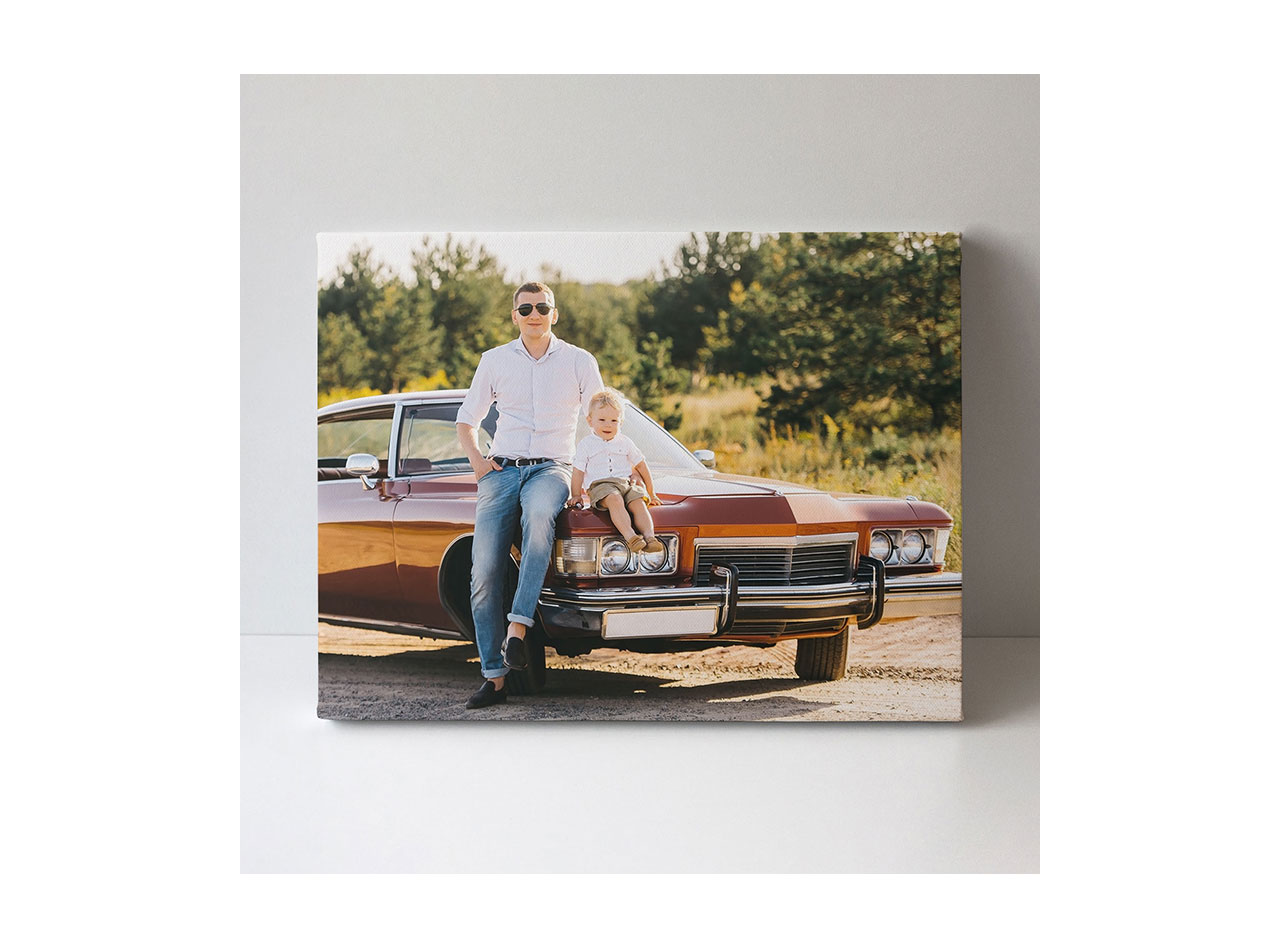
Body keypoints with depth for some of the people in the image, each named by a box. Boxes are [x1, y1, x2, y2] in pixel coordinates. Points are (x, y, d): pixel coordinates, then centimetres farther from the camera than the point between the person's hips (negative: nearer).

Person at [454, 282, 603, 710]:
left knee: (539, 516, -39)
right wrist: (476, 459, 4)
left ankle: (517, 628, -40)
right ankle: (494, 676, -7)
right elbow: (466, 420, 22)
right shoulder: (494, 361, 13)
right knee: (485, 572, -13)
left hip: (551, 468, -2)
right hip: (502, 469, 2)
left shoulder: (580, 362, 9)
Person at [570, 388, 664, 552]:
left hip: (626, 484, 3)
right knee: (615, 499, -36)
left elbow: (641, 466, 22)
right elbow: (578, 472, 10)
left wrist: (651, 492, 23)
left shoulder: (625, 443, 16)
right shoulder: (586, 445, 9)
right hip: (599, 485, -3)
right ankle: (629, 536, -52)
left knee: (639, 502, -28)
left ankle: (649, 537, -44)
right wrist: (576, 496, 2)